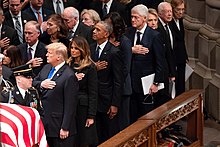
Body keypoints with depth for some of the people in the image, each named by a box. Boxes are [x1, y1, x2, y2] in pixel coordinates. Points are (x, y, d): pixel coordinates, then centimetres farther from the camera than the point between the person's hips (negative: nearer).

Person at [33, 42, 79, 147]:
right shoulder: (46, 68, 7)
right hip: (44, 121, 8)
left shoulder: (69, 76, -19)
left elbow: (70, 105, -20)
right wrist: (41, 84, -8)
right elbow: (34, 82, 18)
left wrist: (65, 128, -20)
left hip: (58, 124, -8)